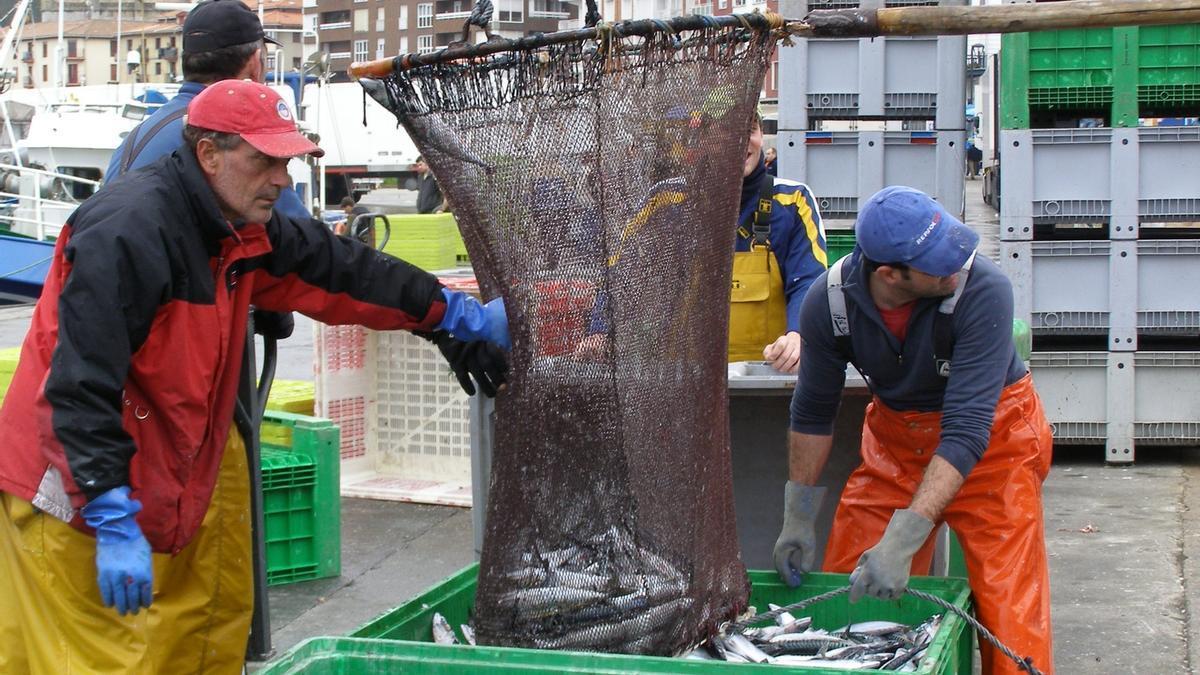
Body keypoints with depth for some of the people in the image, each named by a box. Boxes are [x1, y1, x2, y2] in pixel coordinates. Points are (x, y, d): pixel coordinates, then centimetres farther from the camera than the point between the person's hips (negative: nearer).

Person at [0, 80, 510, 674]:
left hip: (174, 485, 9)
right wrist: (113, 522, -27)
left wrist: (458, 316, 20)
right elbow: (83, 387, -26)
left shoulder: (246, 233, 6)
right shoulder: (130, 230, -23)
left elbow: (344, 271, 16)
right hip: (74, 496, -9)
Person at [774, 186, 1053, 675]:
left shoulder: (983, 290, -31)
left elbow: (966, 432, -34)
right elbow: (813, 413, -2)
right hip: (894, 441, 3)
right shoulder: (829, 301, -19)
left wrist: (903, 541, -39)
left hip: (991, 439, -3)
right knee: (840, 593, 2)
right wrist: (797, 519, -1)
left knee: (1011, 616, -9)